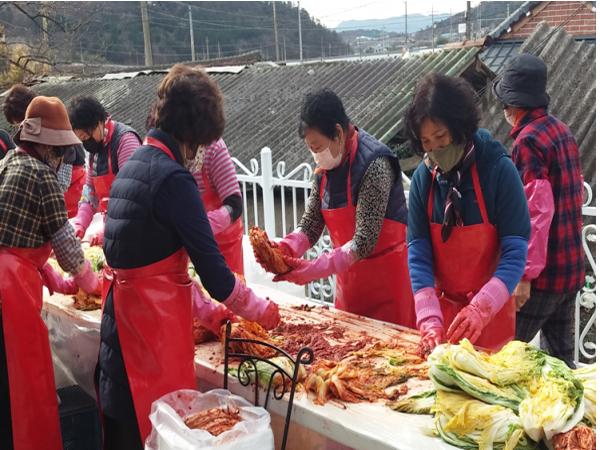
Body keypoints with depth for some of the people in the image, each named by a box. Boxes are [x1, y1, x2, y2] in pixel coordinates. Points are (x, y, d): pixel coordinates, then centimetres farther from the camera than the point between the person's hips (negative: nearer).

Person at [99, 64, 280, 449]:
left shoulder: (133, 165, 10)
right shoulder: (173, 177, -17)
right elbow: (211, 265, -17)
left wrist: (206, 310, 16)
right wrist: (262, 310, 0)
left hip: (121, 312, 9)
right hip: (155, 320, -9)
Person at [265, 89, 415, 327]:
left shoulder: (374, 164, -22)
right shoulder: (325, 168, 2)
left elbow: (364, 242, -25)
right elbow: (310, 225, 0)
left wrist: (315, 269, -28)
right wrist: (285, 248, -19)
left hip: (386, 274, -7)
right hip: (349, 276, 7)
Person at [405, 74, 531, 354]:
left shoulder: (498, 170, -16)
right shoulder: (423, 178, -7)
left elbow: (515, 250, -19)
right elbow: (418, 251, -11)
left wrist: (481, 309, -31)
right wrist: (429, 319, -22)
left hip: (491, 312, -2)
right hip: (443, 307, 3)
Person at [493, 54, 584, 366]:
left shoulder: (528, 141, -17)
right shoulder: (562, 131, 9)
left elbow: (536, 211, -22)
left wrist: (525, 275, -21)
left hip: (541, 272, -9)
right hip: (572, 267, 9)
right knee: (560, 356, 18)